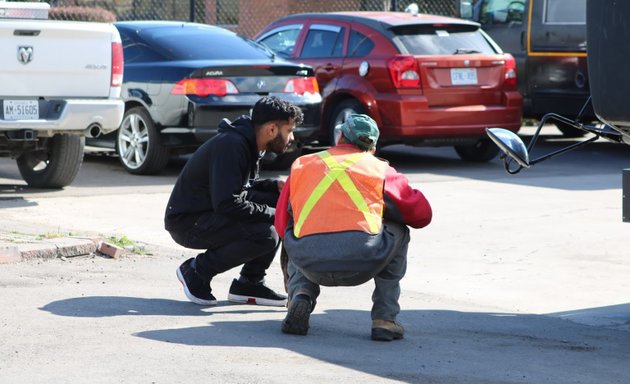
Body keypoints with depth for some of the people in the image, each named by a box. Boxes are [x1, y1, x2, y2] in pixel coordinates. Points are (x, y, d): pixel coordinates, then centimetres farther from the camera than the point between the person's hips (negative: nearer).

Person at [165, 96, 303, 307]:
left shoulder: (249, 143, 7)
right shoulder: (231, 146, -24)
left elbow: (243, 185, 22)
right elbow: (227, 203, -29)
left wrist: (276, 186, 3)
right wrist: (272, 214, -19)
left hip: (211, 212, 10)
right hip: (187, 221, -10)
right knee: (265, 236, -26)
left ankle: (249, 283, 7)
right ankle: (196, 271, -7)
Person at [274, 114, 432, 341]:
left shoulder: (301, 165, 23)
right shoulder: (379, 168, 19)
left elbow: (281, 225, 23)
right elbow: (421, 214, 24)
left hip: (310, 263, 2)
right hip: (362, 262, -2)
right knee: (397, 232, 31)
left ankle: (300, 296, 7)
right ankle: (384, 318, 21)